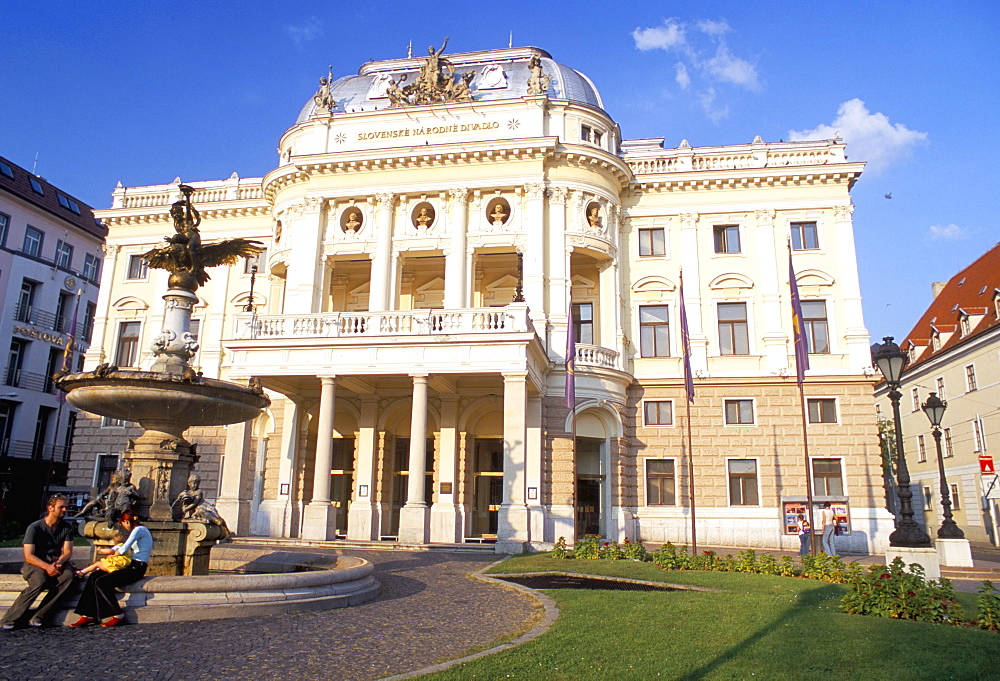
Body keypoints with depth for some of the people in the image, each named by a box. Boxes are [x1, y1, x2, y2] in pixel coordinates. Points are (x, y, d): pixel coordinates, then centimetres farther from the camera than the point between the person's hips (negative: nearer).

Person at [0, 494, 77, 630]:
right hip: (35, 563, -3)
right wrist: (47, 567, -28)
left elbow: (68, 552, 0)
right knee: (39, 581, -36)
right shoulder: (34, 527, -8)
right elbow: (29, 556, -13)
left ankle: (37, 617, -28)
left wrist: (59, 562, -22)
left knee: (68, 576, -30)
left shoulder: (67, 527, 3)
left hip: (56, 562, 3)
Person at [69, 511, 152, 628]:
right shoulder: (136, 530, 22)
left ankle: (118, 615, -11)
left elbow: (123, 549, -15)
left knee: (101, 582, -18)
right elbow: (120, 546, 27)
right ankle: (89, 615, -4)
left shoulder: (139, 529, -11)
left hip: (137, 568, -10)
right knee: (94, 576, -1)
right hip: (132, 566, 10)